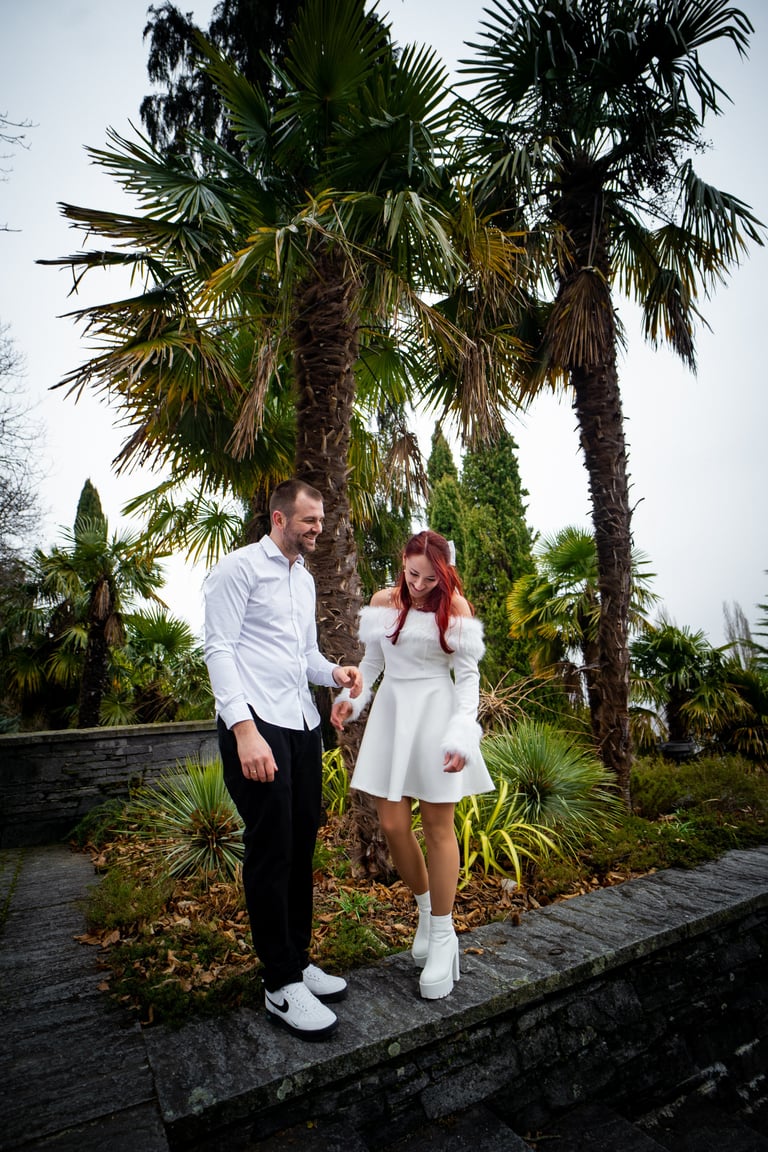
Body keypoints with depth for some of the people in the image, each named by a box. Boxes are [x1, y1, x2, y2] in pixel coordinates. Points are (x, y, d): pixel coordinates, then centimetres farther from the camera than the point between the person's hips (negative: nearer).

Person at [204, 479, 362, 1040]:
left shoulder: (305, 578, 18)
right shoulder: (239, 568, -6)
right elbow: (220, 650, -13)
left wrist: (334, 672, 1)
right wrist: (245, 729, -21)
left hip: (303, 725, 8)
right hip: (255, 724, -8)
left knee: (302, 846, 14)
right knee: (271, 850, 0)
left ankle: (298, 961, 31)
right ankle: (282, 985, 15)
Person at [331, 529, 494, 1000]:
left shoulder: (455, 607, -5)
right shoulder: (383, 602, 3)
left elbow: (468, 675, -4)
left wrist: (460, 735, -14)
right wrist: (352, 697, -5)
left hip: (435, 713, -3)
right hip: (391, 712, 4)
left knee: (438, 826, 5)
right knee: (393, 825, 6)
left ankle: (442, 934, 23)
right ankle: (426, 908, 33)